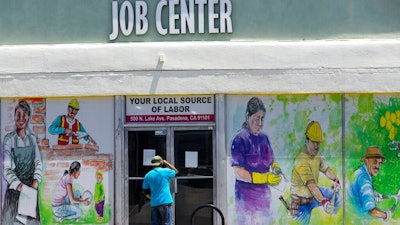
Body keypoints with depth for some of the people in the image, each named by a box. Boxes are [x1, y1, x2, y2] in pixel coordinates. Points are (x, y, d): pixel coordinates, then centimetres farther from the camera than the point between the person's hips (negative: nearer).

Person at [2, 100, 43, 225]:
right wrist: (20, 186, -17)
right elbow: (6, 169, -9)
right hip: (14, 188, -3)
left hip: (32, 188, 3)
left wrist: (36, 182, -7)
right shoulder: (9, 139, -6)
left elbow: (38, 162, 7)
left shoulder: (32, 138, 6)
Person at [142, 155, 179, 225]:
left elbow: (145, 192, 9)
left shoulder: (148, 175, 6)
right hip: (165, 202, -4)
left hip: (154, 203, 4)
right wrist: (167, 163, 21)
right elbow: (176, 172, 16)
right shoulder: (165, 171, -4)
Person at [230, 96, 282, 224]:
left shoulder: (264, 138, 7)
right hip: (246, 196, -7)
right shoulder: (240, 140, -15)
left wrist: (275, 167, -3)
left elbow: (271, 159, 21)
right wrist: (266, 178, -24)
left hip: (264, 194, 7)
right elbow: (239, 173, -18)